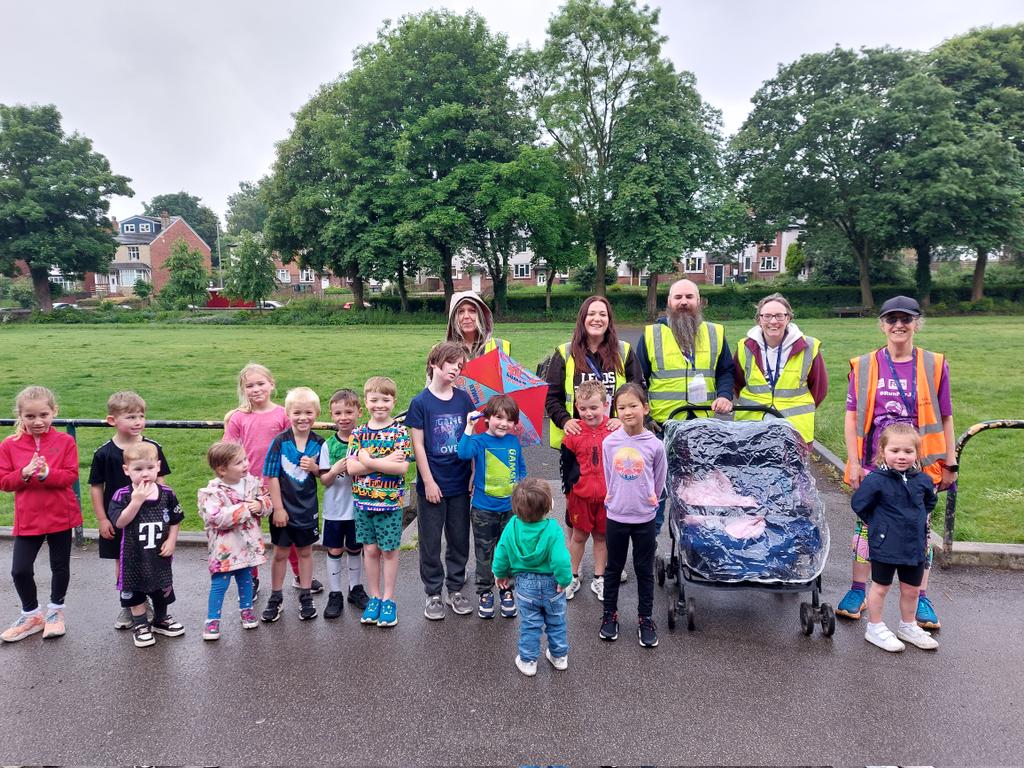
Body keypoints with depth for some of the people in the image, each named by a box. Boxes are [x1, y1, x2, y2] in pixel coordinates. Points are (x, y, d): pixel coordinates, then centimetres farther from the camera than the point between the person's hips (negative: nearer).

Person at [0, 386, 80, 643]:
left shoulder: (65, 441, -8)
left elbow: (71, 476, -12)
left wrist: (46, 473, -28)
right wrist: (24, 473, -21)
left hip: (60, 516, -1)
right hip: (27, 518, 1)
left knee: (60, 566, 13)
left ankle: (55, 611, 35)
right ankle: (31, 615, 28)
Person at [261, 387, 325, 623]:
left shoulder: (319, 443, -6)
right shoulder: (280, 442, -14)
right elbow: (272, 477, -12)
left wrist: (314, 468, -19)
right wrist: (278, 508, -12)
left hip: (307, 508, 2)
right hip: (283, 508, -2)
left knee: (305, 551, 15)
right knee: (281, 553, 12)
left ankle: (305, 597, 29)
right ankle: (275, 598, 28)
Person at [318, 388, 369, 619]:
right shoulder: (328, 445, -6)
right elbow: (324, 480, -5)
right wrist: (334, 471, -25)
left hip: (358, 506, 0)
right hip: (334, 508, 0)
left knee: (355, 549, 14)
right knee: (334, 551, 7)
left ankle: (355, 589, 31)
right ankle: (335, 594, 20)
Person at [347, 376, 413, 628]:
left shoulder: (400, 432, -6)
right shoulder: (358, 433, 1)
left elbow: (402, 468, -17)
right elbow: (351, 468, -10)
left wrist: (369, 462, -19)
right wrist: (385, 462, -18)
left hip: (391, 502, -2)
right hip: (363, 502, 2)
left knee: (389, 550, 8)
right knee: (370, 549, 11)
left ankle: (388, 599, 21)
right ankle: (375, 597, 26)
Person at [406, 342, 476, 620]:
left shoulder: (464, 399, 2)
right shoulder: (421, 402, -8)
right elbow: (418, 444, -8)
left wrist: (474, 475, 2)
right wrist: (429, 481, -10)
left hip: (460, 483, 3)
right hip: (432, 485, -3)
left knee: (459, 539, 13)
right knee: (431, 542, 8)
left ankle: (455, 589, 29)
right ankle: (433, 594, 23)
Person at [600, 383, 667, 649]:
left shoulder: (654, 445, -11)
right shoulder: (610, 442, -7)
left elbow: (659, 481, 3)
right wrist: (616, 501, 10)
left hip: (645, 519, -1)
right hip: (616, 517, 1)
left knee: (644, 570, 12)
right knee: (613, 568, 15)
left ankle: (645, 619, 27)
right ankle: (610, 615, 31)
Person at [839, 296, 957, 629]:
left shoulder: (934, 365, 1)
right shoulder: (863, 366, 1)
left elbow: (945, 419, 5)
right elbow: (852, 417, 1)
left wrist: (950, 464, 4)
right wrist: (854, 463, -4)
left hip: (919, 466, 0)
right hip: (873, 465, 0)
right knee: (867, 526, 8)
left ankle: (921, 600, 23)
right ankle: (857, 592, 22)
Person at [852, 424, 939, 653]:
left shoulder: (922, 480, -3)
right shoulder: (876, 480, -19)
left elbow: (930, 501, 19)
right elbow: (859, 504, -9)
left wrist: (919, 520, 10)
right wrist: (878, 523, -3)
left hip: (915, 545, 5)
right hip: (885, 545, -5)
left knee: (912, 589, 17)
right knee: (881, 587, 8)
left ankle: (908, 627, 37)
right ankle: (875, 628, 22)